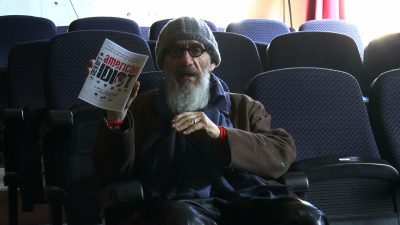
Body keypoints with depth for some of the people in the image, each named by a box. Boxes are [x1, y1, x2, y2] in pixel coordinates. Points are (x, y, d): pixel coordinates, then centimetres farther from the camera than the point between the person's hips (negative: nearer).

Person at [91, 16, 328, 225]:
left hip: (247, 197, 2)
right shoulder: (142, 108, 25)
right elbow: (110, 177, 13)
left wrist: (220, 134, -5)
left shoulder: (244, 106, 28)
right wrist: (116, 119, -4)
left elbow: (284, 155, 9)